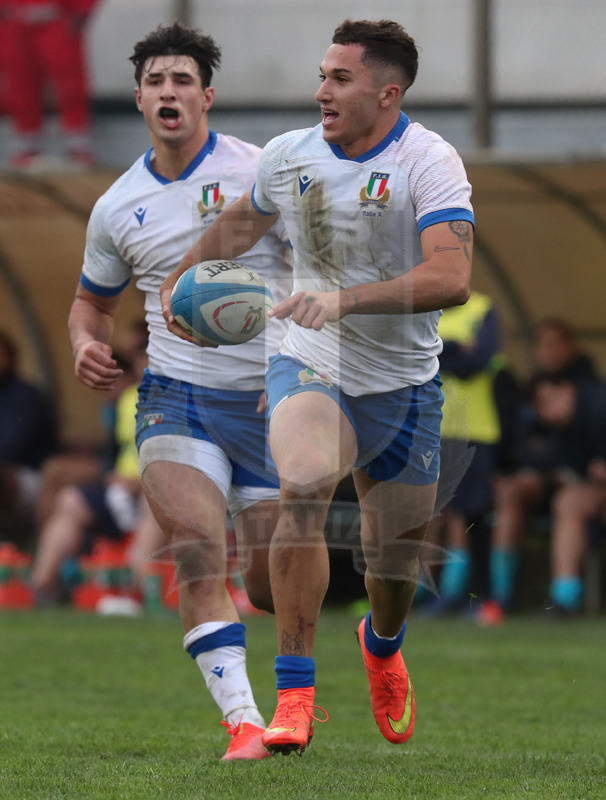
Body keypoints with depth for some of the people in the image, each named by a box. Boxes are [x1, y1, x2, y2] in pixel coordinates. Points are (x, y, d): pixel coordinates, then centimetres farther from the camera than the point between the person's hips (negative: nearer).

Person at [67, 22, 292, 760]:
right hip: (174, 396, 2)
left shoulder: (260, 174, -5)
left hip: (267, 399, -2)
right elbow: (93, 302, 22)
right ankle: (243, 722, -22)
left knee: (271, 586, 0)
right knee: (196, 548, -23)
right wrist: (87, 345, -1)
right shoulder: (117, 207, 7)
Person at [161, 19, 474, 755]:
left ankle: (383, 643, 48)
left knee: (395, 550, 8)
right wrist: (182, 279, 30)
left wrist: (344, 298, -38)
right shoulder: (288, 155, -2)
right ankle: (293, 693, -26)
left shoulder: (430, 163, -16)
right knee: (304, 486, -30)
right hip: (310, 365, 1)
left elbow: (450, 279, -30)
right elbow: (240, 224, 21)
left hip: (403, 383, -1)